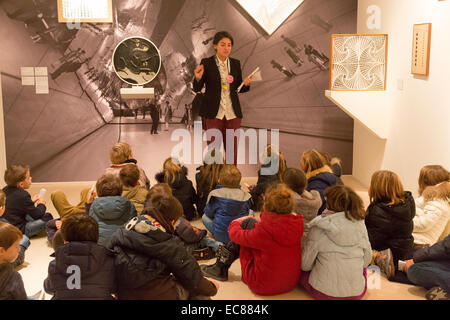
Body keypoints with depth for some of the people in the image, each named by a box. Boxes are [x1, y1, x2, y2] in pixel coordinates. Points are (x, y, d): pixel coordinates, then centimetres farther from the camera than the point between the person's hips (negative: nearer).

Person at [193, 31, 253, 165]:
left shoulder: (235, 63, 8)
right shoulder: (206, 63, -3)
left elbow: (239, 89, 14)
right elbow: (197, 88, -3)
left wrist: (246, 84, -8)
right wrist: (198, 77, -23)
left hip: (232, 113, 3)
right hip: (213, 113, -3)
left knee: (232, 152, 7)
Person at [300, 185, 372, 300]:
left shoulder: (319, 228, -12)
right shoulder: (360, 223, -4)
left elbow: (305, 265, -5)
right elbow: (367, 260, 6)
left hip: (323, 292, -4)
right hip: (357, 292, 4)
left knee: (302, 271, 25)